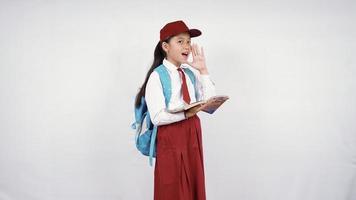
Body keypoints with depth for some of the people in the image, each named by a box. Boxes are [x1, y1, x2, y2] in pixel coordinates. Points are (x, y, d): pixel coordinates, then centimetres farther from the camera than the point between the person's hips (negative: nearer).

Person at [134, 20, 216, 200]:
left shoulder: (192, 73, 7)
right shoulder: (157, 76, -11)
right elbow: (157, 117, -18)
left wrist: (203, 71, -4)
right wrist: (186, 113, -28)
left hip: (192, 135, 6)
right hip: (170, 138, -5)